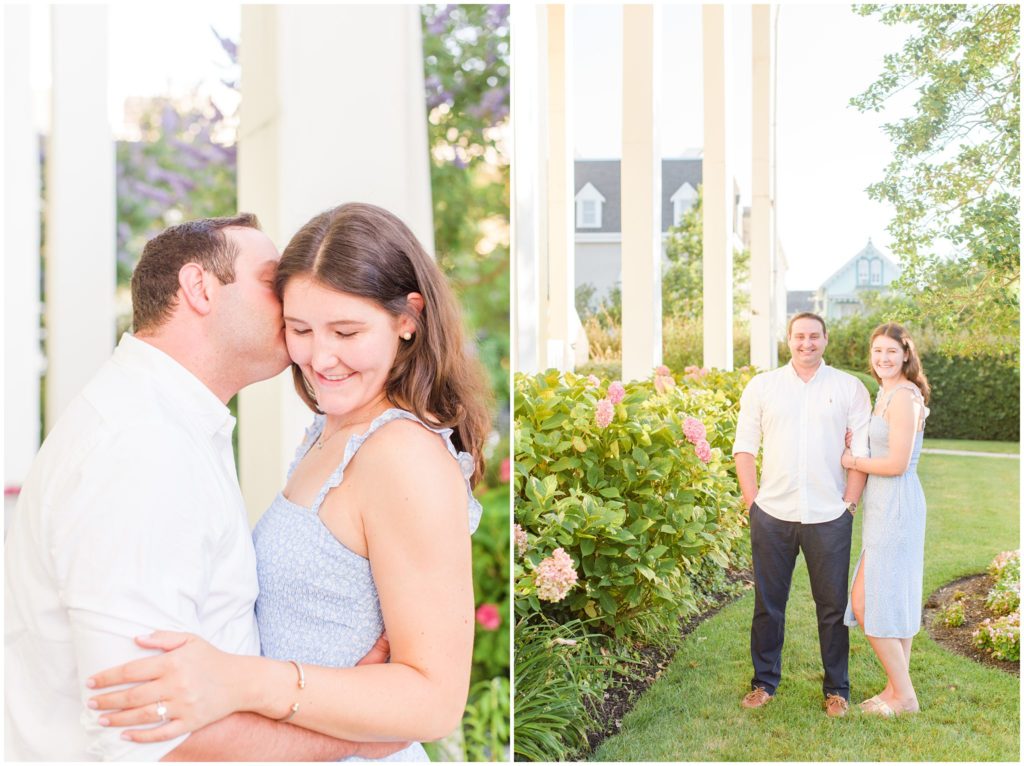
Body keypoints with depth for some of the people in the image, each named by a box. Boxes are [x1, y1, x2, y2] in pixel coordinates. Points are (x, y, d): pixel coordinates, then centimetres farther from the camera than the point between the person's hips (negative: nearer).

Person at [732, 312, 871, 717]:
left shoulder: (849, 388, 4)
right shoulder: (761, 386, 7)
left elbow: (862, 450, 3)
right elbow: (744, 447, 6)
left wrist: (849, 503, -3)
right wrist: (753, 501, -1)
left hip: (829, 518, -1)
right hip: (772, 516, 1)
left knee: (833, 606, 7)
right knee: (768, 603, 9)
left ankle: (837, 689, 22)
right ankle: (764, 682, 24)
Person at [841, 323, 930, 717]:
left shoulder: (903, 397, -17)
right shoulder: (887, 393, 14)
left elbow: (897, 463, -21)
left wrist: (851, 461, -9)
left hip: (896, 507, -10)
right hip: (884, 507, 10)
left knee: (866, 602, -4)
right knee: (893, 601, 15)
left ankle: (903, 696, 6)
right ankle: (898, 689, 24)